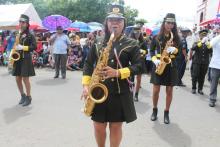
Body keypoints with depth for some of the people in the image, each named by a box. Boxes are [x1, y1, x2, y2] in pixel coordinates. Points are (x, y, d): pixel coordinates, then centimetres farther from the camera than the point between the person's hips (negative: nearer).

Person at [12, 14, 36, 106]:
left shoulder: (30, 35, -4)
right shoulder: (18, 35, 15)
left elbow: (34, 47, -12)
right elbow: (15, 46, 22)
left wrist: (23, 47, -21)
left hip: (26, 59, -6)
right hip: (17, 59, 6)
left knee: (25, 79, -4)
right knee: (18, 79, 8)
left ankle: (29, 97, 10)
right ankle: (23, 95, 25)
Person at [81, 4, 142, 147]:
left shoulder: (131, 44, -2)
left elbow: (138, 66, -6)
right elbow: (88, 63, 8)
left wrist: (117, 72, -20)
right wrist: (86, 85, -4)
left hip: (120, 92, -2)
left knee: (116, 126, 10)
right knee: (99, 126, 11)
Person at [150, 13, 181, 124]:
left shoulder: (176, 37, 5)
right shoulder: (156, 37, 2)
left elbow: (180, 51, 3)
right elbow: (151, 50, 5)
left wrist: (174, 50, -19)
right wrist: (155, 60, -11)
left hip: (171, 66, 1)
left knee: (169, 91, 5)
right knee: (156, 90, 1)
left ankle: (166, 113, 19)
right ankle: (155, 110, 22)